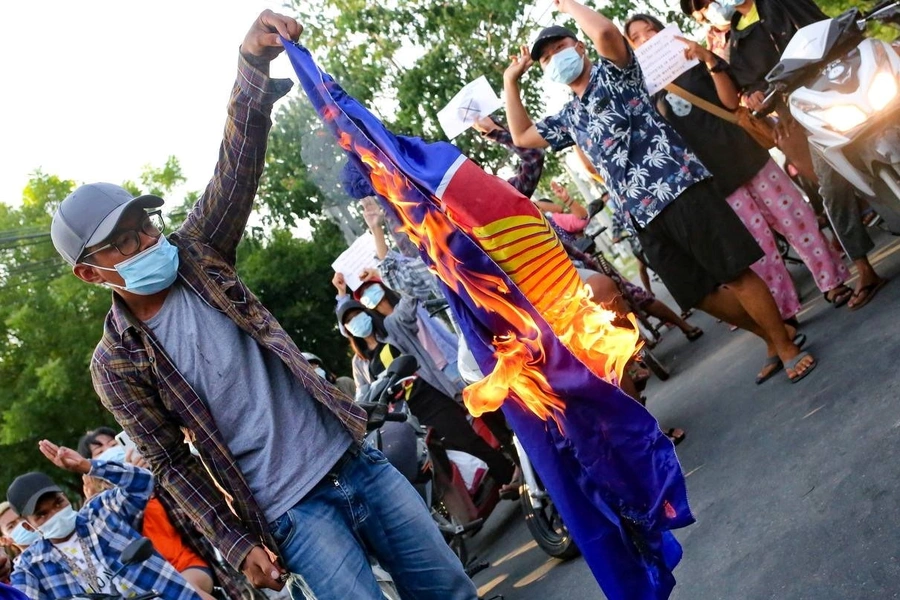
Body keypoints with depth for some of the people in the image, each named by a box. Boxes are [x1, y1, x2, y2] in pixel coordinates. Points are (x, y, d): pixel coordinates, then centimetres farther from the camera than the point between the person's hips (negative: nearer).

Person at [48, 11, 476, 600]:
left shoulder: (195, 251, 2)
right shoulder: (117, 363, -5)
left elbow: (237, 168, -11)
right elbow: (170, 462, -1)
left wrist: (253, 65, -25)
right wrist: (235, 544, -5)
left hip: (353, 457, 4)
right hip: (292, 511, -4)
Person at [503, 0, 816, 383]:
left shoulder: (613, 73, 5)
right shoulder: (569, 117, 23)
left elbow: (606, 32, -16)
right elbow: (522, 137, 31)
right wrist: (511, 81, 27)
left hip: (678, 187, -7)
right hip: (644, 215, 7)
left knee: (734, 272, -8)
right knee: (699, 293, 9)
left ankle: (788, 347, 5)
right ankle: (770, 335, 28)